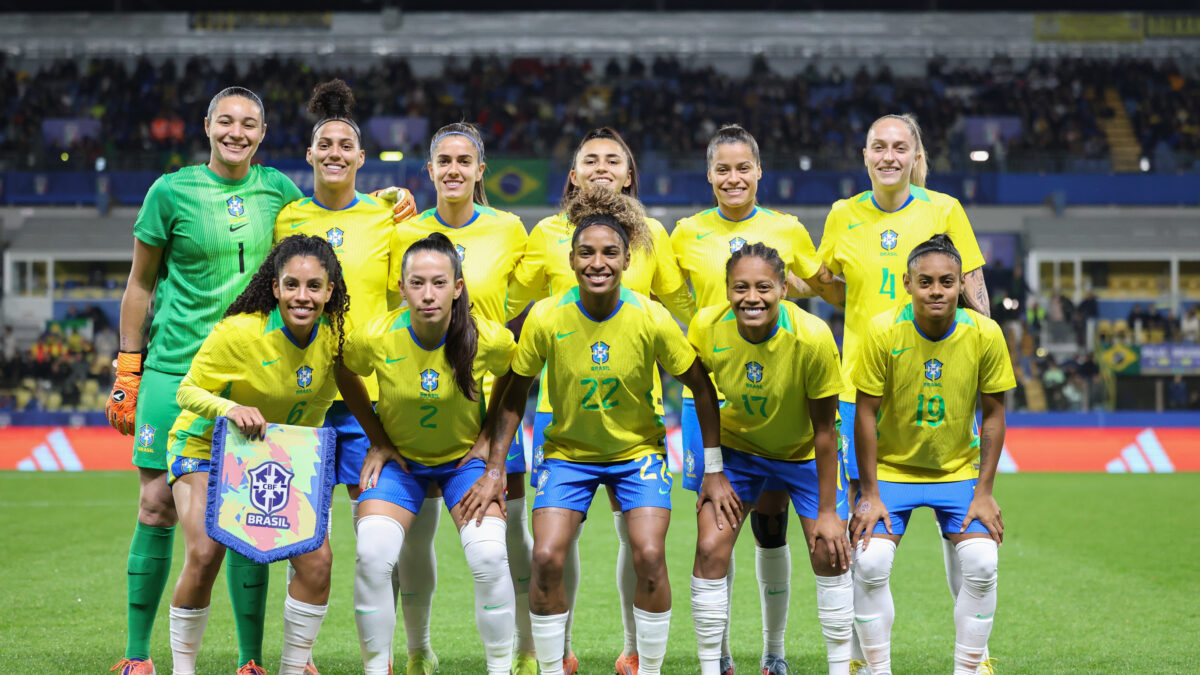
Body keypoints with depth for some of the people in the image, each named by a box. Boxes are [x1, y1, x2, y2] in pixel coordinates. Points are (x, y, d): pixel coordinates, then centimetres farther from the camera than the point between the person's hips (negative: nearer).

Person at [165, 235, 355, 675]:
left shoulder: (335, 334, -14)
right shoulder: (238, 333, -27)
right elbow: (188, 391, -19)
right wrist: (230, 408, -39)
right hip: (206, 447, -4)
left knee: (316, 558, -11)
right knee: (205, 554, -23)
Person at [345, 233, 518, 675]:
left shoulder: (489, 340, -22)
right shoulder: (374, 338, -22)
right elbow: (346, 377, 2)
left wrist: (495, 458, -4)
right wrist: (378, 439, -2)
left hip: (465, 457, 0)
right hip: (399, 459, 1)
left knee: (488, 556, -19)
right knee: (373, 556, -19)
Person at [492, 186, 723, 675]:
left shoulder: (652, 319, -18)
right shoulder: (546, 318, -17)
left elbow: (701, 387, -6)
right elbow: (515, 393, -4)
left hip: (638, 451, 0)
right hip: (567, 450, 1)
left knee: (649, 557, -17)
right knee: (546, 558, -15)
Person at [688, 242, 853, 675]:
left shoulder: (812, 337, -31)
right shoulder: (707, 327, -25)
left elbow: (824, 428, -22)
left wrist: (828, 511, -17)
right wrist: (712, 468, -7)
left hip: (804, 451, -1)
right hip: (736, 444, 1)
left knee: (830, 555, -5)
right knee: (710, 551, -10)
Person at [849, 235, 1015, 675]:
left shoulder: (985, 334, -13)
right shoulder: (883, 331, -17)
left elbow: (993, 414, -3)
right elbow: (866, 413, -11)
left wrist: (984, 492, -7)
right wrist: (870, 494, -10)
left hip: (958, 472, 1)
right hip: (891, 469, -1)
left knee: (981, 564, -16)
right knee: (870, 563, -18)